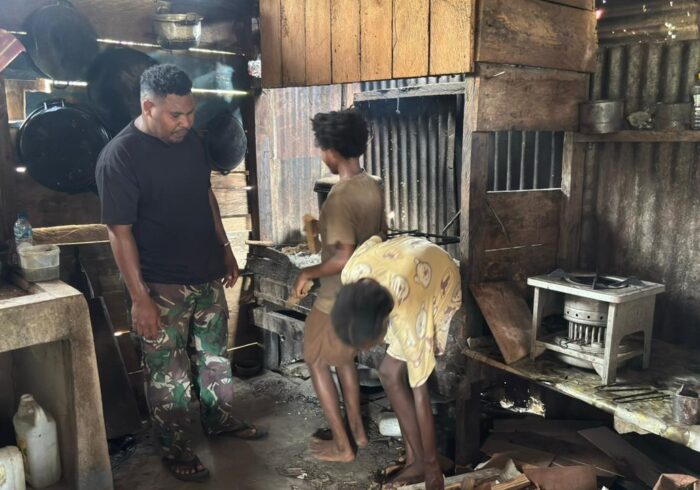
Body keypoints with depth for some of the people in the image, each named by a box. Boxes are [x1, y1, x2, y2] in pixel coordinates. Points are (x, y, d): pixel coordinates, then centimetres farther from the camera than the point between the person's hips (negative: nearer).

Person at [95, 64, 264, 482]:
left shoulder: (191, 141, 1)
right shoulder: (119, 157, -19)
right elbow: (120, 232, -19)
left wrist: (226, 250, 15)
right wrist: (140, 298, -19)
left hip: (207, 275, 7)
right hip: (162, 286, -6)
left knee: (215, 351, 20)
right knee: (168, 370, 8)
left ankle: (220, 418, 41)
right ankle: (176, 448, 26)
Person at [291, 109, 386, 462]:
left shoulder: (339, 198, -27)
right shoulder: (373, 188, 0)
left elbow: (344, 257, -31)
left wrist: (308, 273, -15)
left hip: (338, 300, -8)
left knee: (317, 362, 11)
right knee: (344, 357, 26)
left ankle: (341, 445, 19)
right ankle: (357, 428, 37)